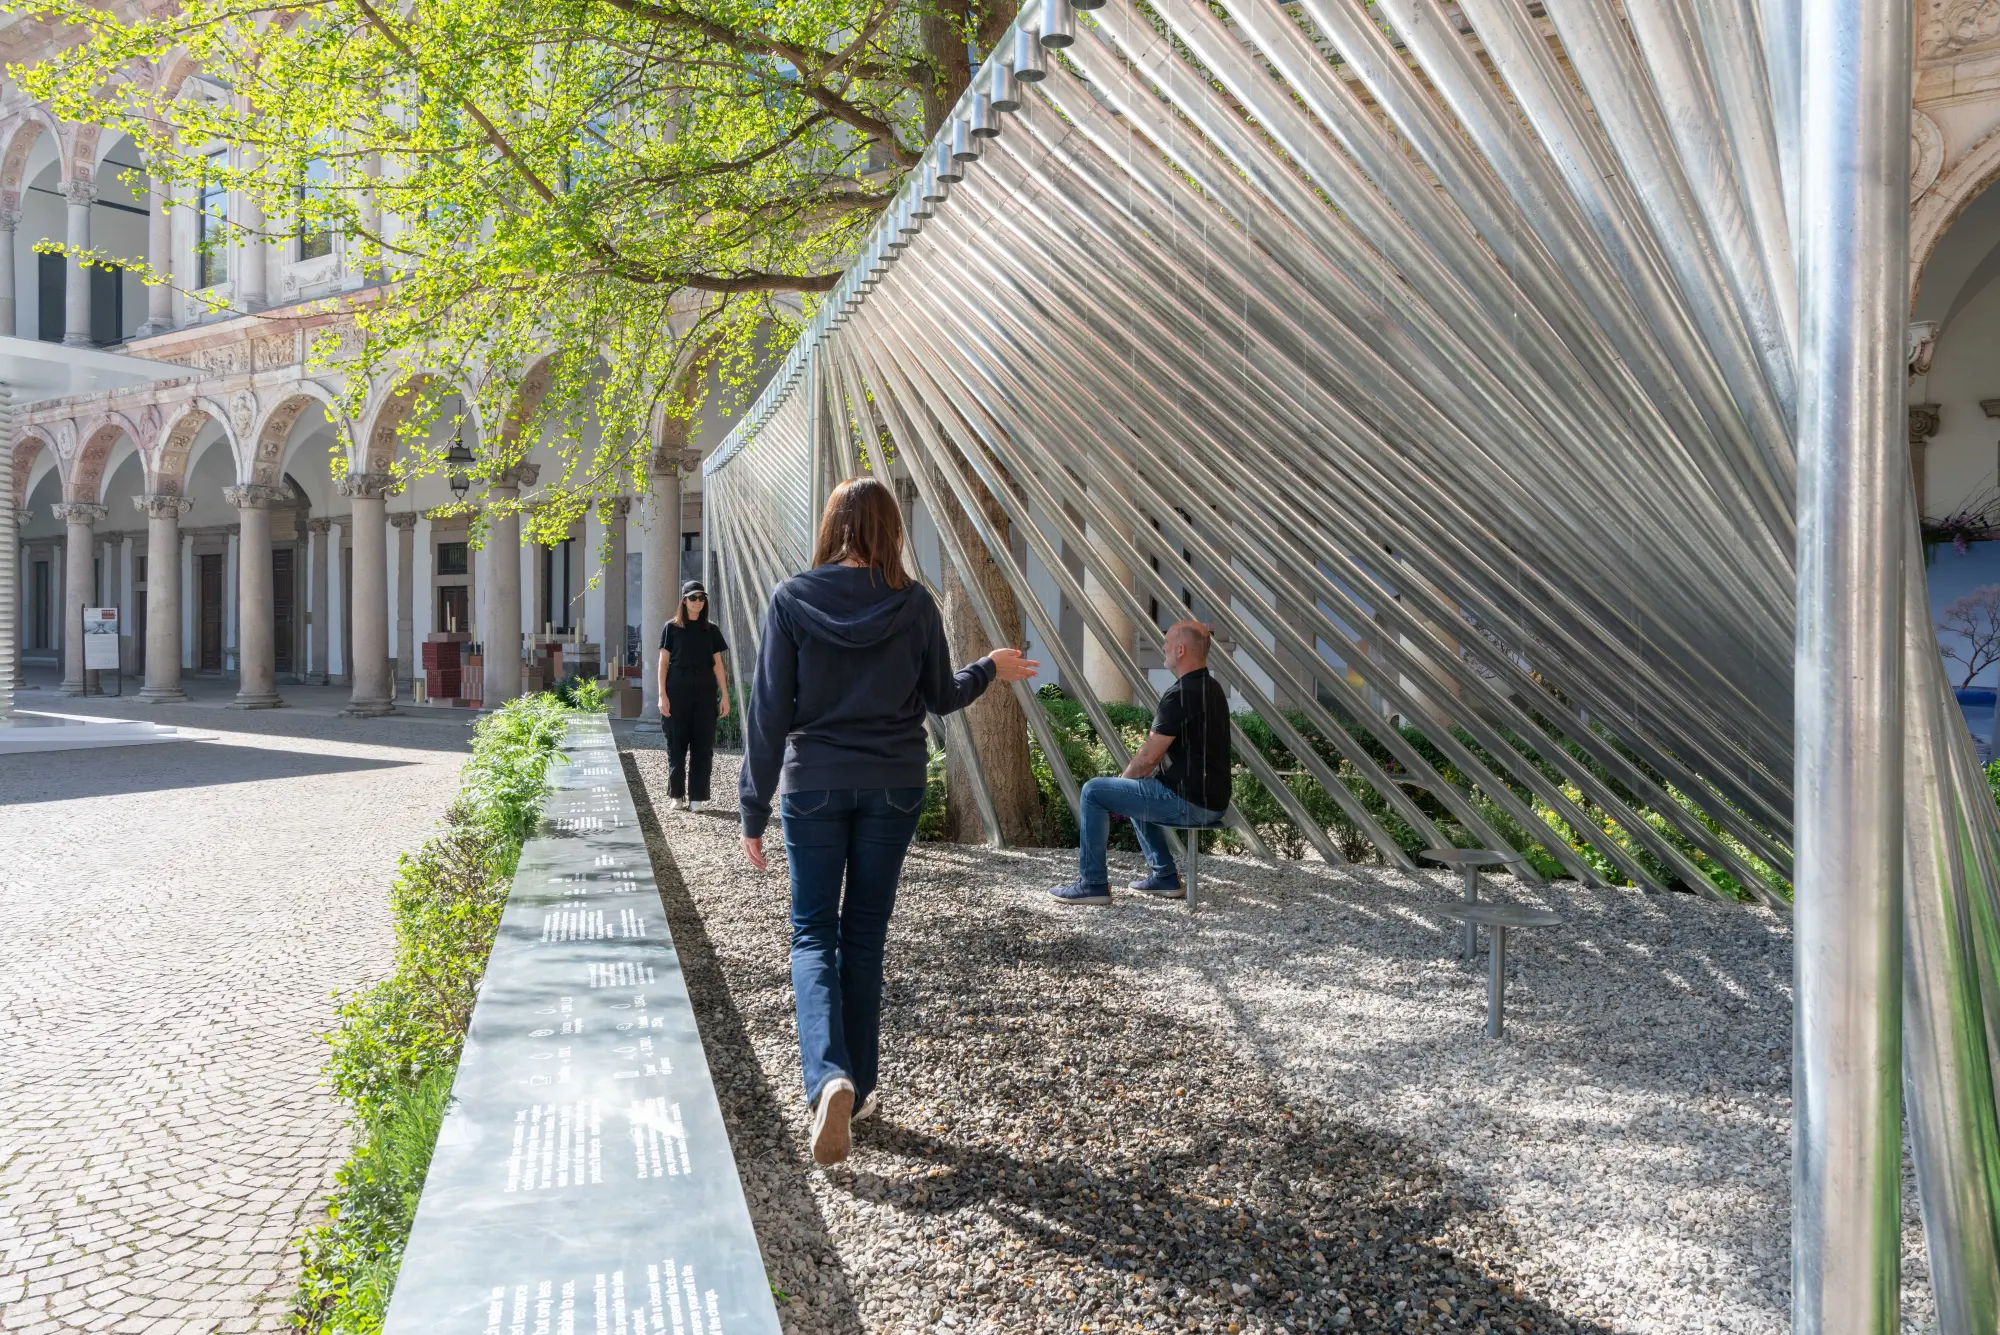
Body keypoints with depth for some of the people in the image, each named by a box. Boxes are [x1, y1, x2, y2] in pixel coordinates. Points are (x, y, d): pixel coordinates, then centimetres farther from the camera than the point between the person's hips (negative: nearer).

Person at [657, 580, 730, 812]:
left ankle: (696, 796, 5)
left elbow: (718, 665, 9)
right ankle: (675, 794, 13)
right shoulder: (672, 628, 4)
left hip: (704, 694, 2)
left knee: (703, 745, 0)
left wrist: (725, 696, 2)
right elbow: (663, 663, 2)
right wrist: (662, 695, -6)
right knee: (676, 744, 2)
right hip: (677, 693, -2)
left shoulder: (711, 630, 10)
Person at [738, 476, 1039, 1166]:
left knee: (814, 933, 8)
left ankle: (828, 1077, -13)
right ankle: (858, 1086, 21)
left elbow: (769, 710, -8)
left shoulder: (793, 598, -8)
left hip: (814, 785, -1)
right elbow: (941, 697, 7)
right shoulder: (916, 604, -4)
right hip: (894, 786, 2)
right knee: (865, 935, 13)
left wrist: (755, 808, -1)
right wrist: (991, 669, 27)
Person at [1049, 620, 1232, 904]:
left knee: (1093, 792, -2)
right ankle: (1164, 877, 28)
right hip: (1211, 799, 9)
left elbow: (1148, 757, -17)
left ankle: (1092, 884, 4)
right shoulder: (1212, 688, 11)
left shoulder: (1180, 695, -19)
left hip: (1188, 801, -9)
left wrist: (1122, 781, 3)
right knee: (1136, 790, 31)